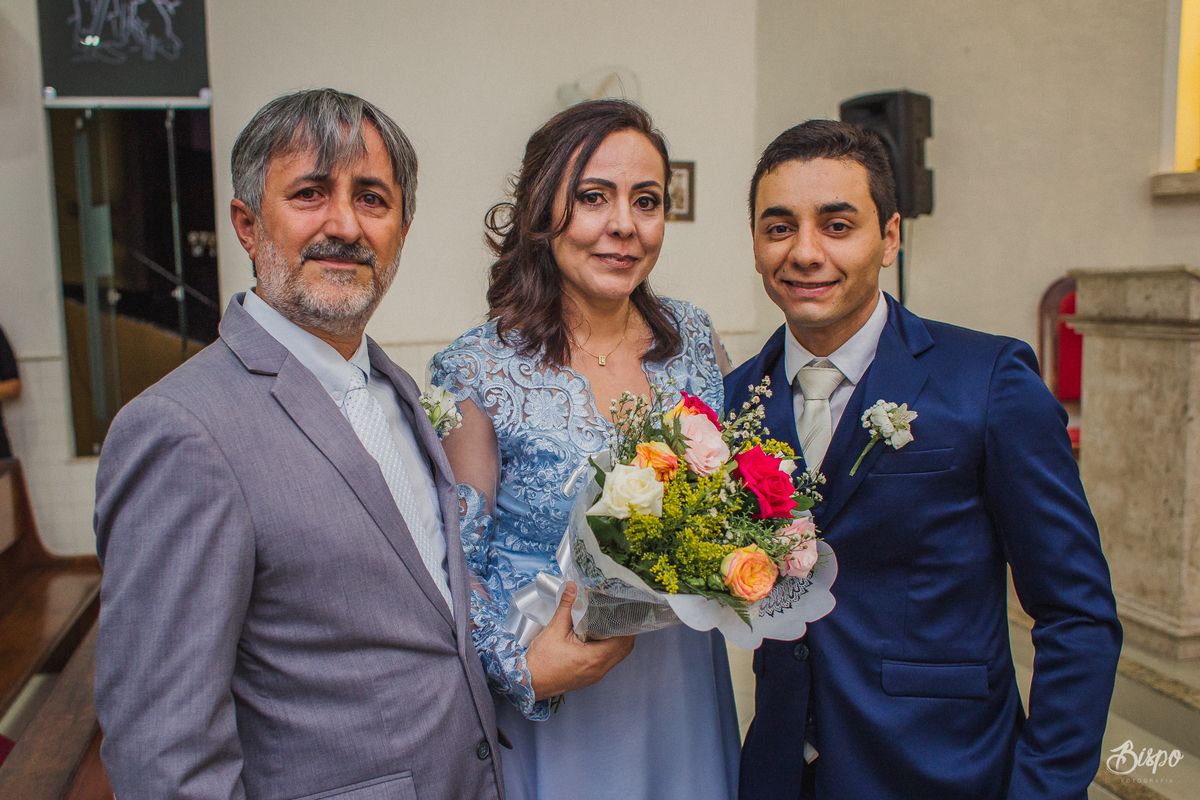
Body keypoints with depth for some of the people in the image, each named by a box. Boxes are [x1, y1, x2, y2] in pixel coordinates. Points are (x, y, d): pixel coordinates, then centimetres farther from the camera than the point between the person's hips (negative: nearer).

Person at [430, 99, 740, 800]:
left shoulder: (694, 339, -4)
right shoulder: (479, 372, -16)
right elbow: (457, 563, -10)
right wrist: (521, 666, -23)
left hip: (685, 684, 4)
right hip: (551, 700, -4)